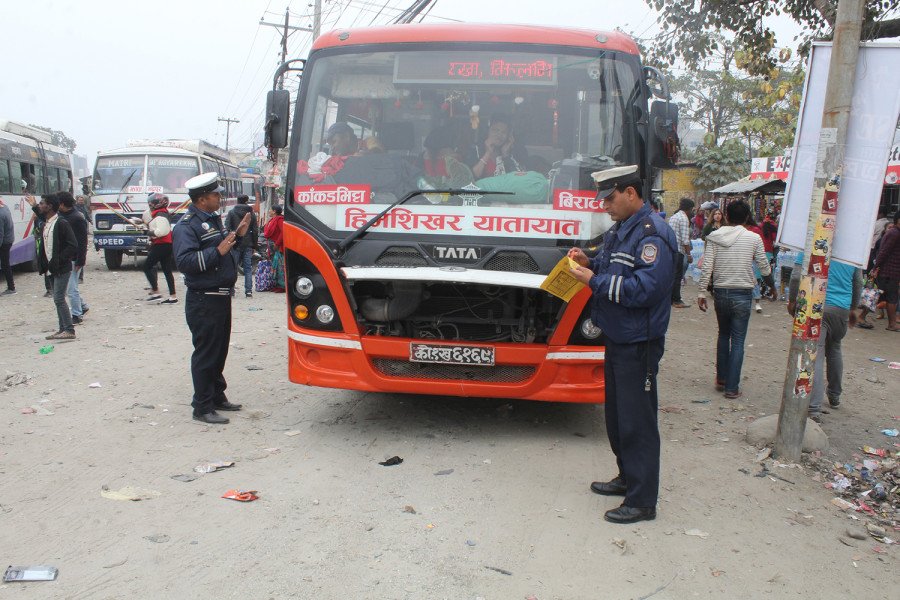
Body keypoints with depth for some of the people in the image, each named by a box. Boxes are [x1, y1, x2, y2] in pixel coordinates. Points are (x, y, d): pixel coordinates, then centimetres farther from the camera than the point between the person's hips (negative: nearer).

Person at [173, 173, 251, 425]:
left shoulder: (213, 220, 15)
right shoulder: (187, 226, -14)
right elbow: (185, 261, -24)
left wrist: (237, 235, 12)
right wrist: (218, 251, -28)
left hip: (221, 296, 9)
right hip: (203, 301, -9)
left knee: (220, 350, 18)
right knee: (205, 354, -2)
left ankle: (217, 397, 31)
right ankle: (202, 407, 8)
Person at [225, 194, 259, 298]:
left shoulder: (231, 213, -1)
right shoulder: (251, 214, 6)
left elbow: (227, 229, -7)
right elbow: (255, 231, 6)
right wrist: (254, 246, 11)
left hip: (235, 244, -2)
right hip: (248, 245, 2)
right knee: (248, 268, 5)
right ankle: (248, 291, 2)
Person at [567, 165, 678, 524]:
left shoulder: (652, 234, -19)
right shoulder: (621, 229, 12)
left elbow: (645, 289, -26)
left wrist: (594, 281, -20)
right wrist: (590, 264, 3)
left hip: (638, 345, -10)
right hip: (616, 339, 10)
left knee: (637, 422, -2)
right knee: (617, 415, 19)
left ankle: (641, 501, 8)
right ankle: (628, 478, 36)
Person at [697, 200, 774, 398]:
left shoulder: (714, 237, -1)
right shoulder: (754, 239, -4)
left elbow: (706, 267, -7)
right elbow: (764, 268, 3)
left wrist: (701, 293, -2)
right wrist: (772, 284, 22)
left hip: (720, 293, 2)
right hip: (742, 294, -2)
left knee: (723, 335, 21)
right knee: (738, 340, 3)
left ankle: (721, 379, 25)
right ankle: (732, 387, 5)